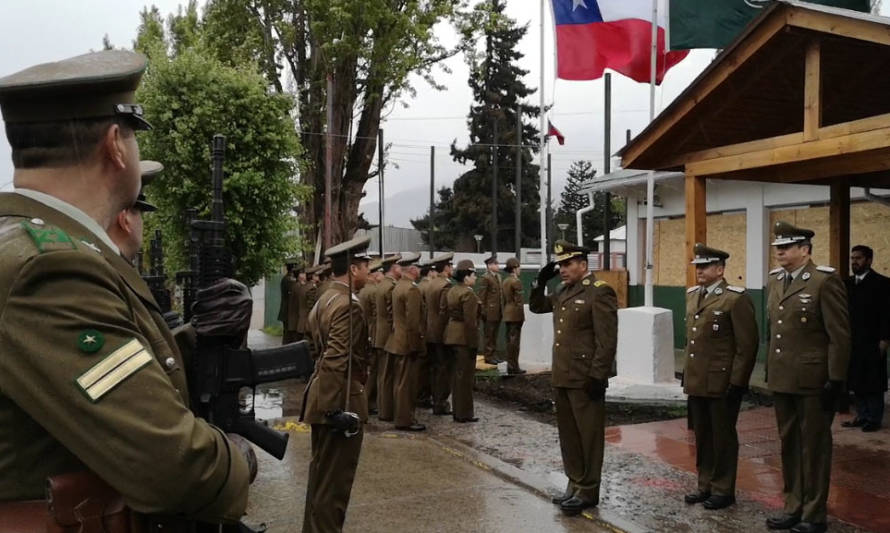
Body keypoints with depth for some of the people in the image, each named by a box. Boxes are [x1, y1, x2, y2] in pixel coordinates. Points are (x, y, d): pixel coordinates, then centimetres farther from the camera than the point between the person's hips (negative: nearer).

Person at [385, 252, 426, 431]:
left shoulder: (398, 287, 12)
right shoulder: (412, 289, -18)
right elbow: (413, 320, -22)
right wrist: (418, 341, -16)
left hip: (398, 341, 10)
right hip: (408, 343, -10)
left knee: (400, 381, 16)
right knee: (406, 382, -3)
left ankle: (401, 416, 25)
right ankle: (405, 420, 4)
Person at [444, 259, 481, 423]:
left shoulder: (451, 291, 12)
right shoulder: (468, 294, -17)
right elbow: (470, 321, -20)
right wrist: (473, 344, -18)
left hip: (451, 335, 10)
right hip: (464, 337, -10)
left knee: (458, 374, 16)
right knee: (465, 375, -1)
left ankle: (458, 411, 24)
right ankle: (464, 413, 5)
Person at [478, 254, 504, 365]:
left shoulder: (498, 276, 15)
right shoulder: (485, 278, -11)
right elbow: (482, 296, -13)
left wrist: (502, 308, 12)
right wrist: (483, 311, -14)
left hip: (498, 312, 8)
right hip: (490, 312, -8)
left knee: (495, 336, 14)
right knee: (489, 336, 0)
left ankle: (494, 355, 21)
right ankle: (488, 356, 6)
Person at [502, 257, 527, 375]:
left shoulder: (505, 281, 13)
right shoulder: (516, 282, -14)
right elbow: (519, 301, -15)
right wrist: (521, 317, -10)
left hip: (507, 315, 9)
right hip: (515, 315, -9)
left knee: (509, 340, 12)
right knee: (514, 340, -6)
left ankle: (510, 365, 17)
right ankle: (514, 367, -4)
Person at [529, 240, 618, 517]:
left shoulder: (600, 292, -13)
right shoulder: (563, 291, 12)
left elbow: (607, 340, -16)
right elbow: (536, 307, 25)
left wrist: (597, 376, -19)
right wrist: (541, 281, 8)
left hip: (586, 379, -8)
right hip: (562, 377, 8)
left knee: (589, 436, 4)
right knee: (568, 435, 15)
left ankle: (588, 491, 14)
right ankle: (574, 484, 28)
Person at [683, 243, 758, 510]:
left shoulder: (736, 298, -12)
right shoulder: (693, 295, 11)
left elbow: (748, 345, -14)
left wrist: (737, 382, -15)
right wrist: (686, 372, 17)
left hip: (722, 384, -7)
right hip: (696, 382, 7)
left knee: (723, 436, 6)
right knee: (702, 436, 15)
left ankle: (723, 490, 18)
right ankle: (705, 485, 28)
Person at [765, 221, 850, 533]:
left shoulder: (825, 281, -12)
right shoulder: (775, 280, 10)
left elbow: (840, 335, -13)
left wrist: (835, 380, -15)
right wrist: (770, 370, 14)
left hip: (813, 380, -7)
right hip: (781, 379, 7)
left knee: (814, 446, 6)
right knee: (789, 445, 15)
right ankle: (793, 508, 28)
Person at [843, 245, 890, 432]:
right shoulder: (847, 283, 12)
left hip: (872, 344, -5)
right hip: (851, 343, 5)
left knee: (873, 383, 1)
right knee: (857, 382, 9)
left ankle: (874, 419, 9)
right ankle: (862, 416, 18)